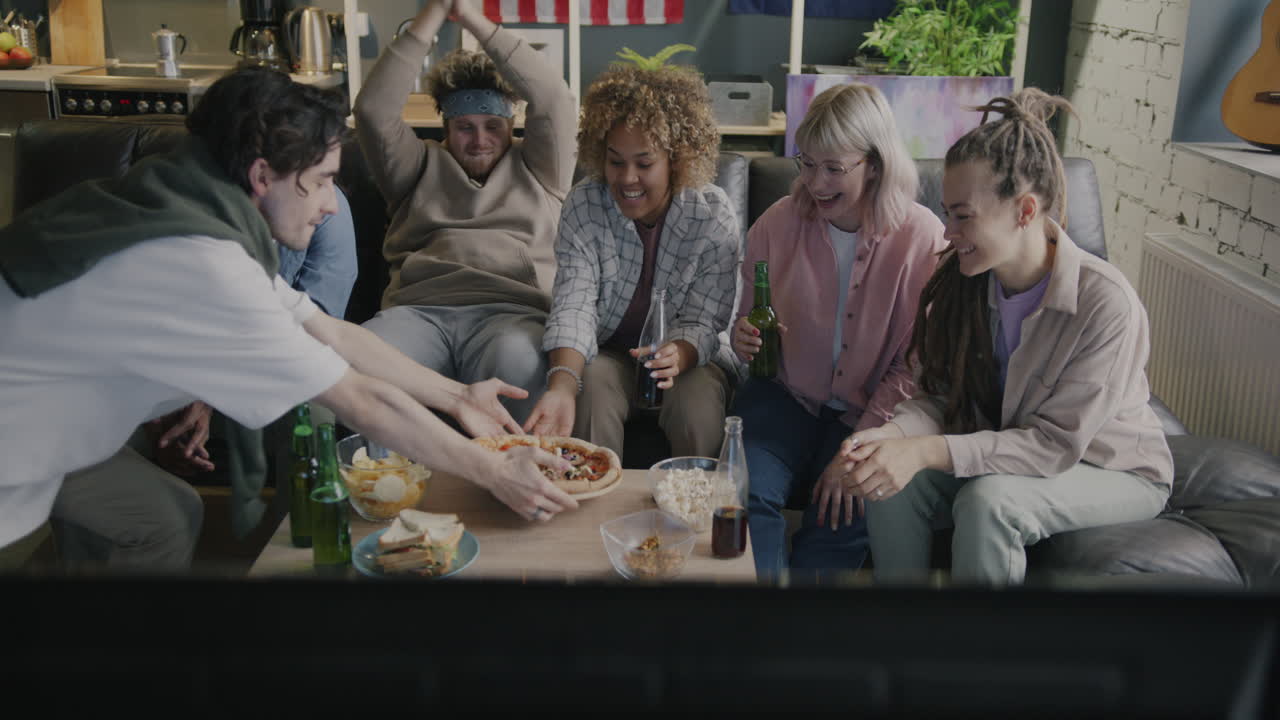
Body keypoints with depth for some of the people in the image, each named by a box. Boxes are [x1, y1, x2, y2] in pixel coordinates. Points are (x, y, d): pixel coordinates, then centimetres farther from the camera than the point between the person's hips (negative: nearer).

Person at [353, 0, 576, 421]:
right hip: (418, 310, 1)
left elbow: (555, 101, 9)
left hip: (513, 311, -1)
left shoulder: (536, 167, 24)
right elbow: (373, 111, 12)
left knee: (518, 365, -39)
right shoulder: (422, 166, 27)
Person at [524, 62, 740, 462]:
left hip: (689, 355, 0)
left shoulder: (715, 215, -14)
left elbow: (703, 323, -13)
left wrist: (676, 357, -38)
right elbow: (573, 304, -22)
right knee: (591, 391, -30)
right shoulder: (584, 205, -12)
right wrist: (562, 386, -42)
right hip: (608, 352, 1)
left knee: (697, 406, -30)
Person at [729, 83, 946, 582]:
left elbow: (915, 367, -8)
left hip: (869, 413, -1)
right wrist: (744, 340, -12)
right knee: (747, 493, -25)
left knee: (841, 518, -24)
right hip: (785, 395, 2)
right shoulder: (778, 224, -1)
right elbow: (747, 319, 13)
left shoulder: (923, 239, -9)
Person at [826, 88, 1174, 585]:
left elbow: (1057, 443, -27)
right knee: (893, 485, -22)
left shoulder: (1107, 304, -27)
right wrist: (889, 435, -30)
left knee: (987, 501, -33)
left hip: (1116, 472, -4)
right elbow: (938, 397, -7)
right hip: (1001, 452, 5)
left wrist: (926, 451, -37)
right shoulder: (964, 282, -10)